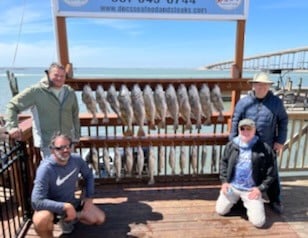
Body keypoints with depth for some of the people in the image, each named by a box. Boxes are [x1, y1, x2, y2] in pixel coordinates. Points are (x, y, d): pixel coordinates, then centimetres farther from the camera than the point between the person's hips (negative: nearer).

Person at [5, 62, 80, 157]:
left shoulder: (70, 93, 5)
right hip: (47, 143, -4)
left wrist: (77, 136, 13)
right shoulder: (35, 91, -8)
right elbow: (12, 106, -4)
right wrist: (12, 126, -18)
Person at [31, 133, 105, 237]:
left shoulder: (76, 160, -16)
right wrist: (65, 207, -34)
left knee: (100, 218, -4)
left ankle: (67, 219, 20)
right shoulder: (45, 169, -31)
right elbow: (36, 201, -34)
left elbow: (88, 176, 4)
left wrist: (89, 197, -4)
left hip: (71, 202, 5)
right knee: (40, 220, -39)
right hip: (52, 206, -5)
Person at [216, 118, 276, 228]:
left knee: (258, 222, -7)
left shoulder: (264, 148, -12)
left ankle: (247, 203, 24)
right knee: (221, 210, 7)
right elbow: (224, 162, 8)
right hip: (232, 186, 3)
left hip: (251, 190, -2)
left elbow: (271, 172, -4)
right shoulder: (231, 145, -4)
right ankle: (236, 199, 35)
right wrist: (224, 181, 0)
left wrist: (261, 188, -9)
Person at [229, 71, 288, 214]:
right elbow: (235, 122, -4)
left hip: (268, 145, 1)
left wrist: (280, 140, -1)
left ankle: (275, 200, 31)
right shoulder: (244, 102, -6)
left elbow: (283, 121, 5)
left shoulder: (276, 102, -2)